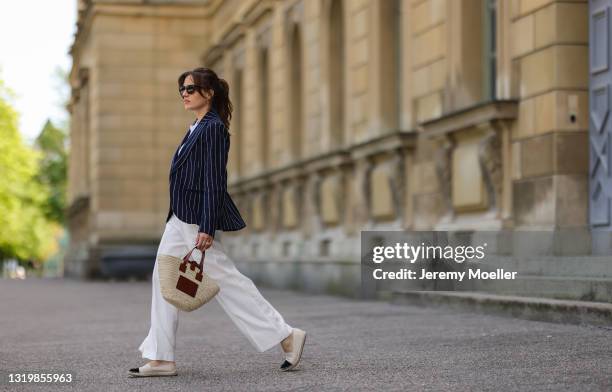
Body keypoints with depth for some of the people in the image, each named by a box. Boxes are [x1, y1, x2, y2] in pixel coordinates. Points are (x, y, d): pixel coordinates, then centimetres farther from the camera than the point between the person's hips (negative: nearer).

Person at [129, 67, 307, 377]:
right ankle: (161, 358, 9)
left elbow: (214, 182, -18)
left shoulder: (213, 128, -13)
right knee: (164, 280, 6)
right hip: (181, 219, 10)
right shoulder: (197, 128, 16)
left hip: (198, 219, -10)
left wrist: (207, 229, -22)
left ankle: (286, 336, 3)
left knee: (226, 282, -5)